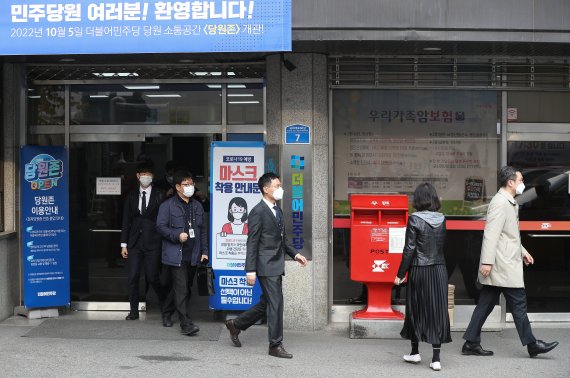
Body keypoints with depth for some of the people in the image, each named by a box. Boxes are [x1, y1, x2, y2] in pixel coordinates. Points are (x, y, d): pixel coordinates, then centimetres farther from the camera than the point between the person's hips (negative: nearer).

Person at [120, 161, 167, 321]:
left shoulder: (159, 196, 1)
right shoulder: (131, 196, 11)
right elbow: (126, 221, 10)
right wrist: (124, 244, 5)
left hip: (152, 243, -3)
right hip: (134, 243, 3)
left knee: (152, 278, -2)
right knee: (132, 278, 2)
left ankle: (165, 305, 21)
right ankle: (134, 311, 12)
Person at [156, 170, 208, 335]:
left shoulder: (197, 206, 15)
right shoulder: (168, 205, -3)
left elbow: (202, 230, 19)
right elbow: (160, 226, -7)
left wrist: (204, 251, 12)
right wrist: (177, 236, -19)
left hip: (192, 256, 7)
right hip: (176, 255, -6)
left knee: (186, 289, 14)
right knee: (181, 289, -11)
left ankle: (167, 313, 33)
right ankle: (186, 324, -12)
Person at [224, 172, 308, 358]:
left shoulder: (277, 210, 16)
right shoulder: (258, 212, -12)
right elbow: (252, 243, -14)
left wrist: (295, 254, 10)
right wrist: (250, 270, -17)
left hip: (276, 265, 9)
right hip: (266, 266, -9)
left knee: (266, 304, 16)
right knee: (275, 303, -6)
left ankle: (236, 324, 31)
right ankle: (276, 345, 3)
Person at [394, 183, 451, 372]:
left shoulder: (415, 219, -11)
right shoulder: (441, 219, 3)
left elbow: (409, 249, -11)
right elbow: (441, 245, 8)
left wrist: (401, 274, -5)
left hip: (419, 271, -3)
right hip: (439, 270, 3)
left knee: (416, 309, 12)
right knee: (438, 310, 4)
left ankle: (415, 352, 23)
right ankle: (436, 358, 2)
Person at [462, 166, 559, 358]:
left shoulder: (509, 203, 18)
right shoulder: (500, 202, -15)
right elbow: (491, 234, -21)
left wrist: (523, 251, 25)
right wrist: (487, 261, -24)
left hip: (506, 263, 10)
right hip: (503, 265, -10)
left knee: (486, 304, 9)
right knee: (518, 302, -2)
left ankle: (471, 343, 11)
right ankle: (531, 344, 6)